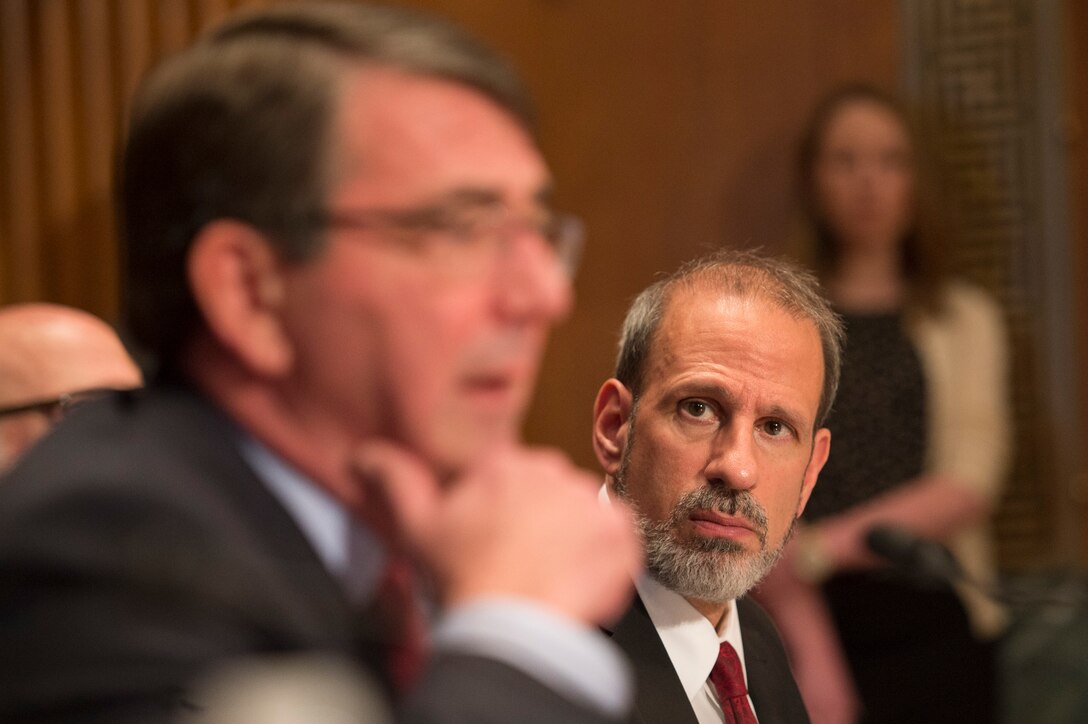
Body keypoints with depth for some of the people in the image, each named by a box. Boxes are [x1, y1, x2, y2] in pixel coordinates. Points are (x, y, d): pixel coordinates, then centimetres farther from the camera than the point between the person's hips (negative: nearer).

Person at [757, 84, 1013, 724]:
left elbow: (968, 488, -2)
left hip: (935, 623, 1)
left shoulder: (965, 318, 10)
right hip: (814, 620, -1)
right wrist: (813, 660, -17)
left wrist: (825, 544, -15)